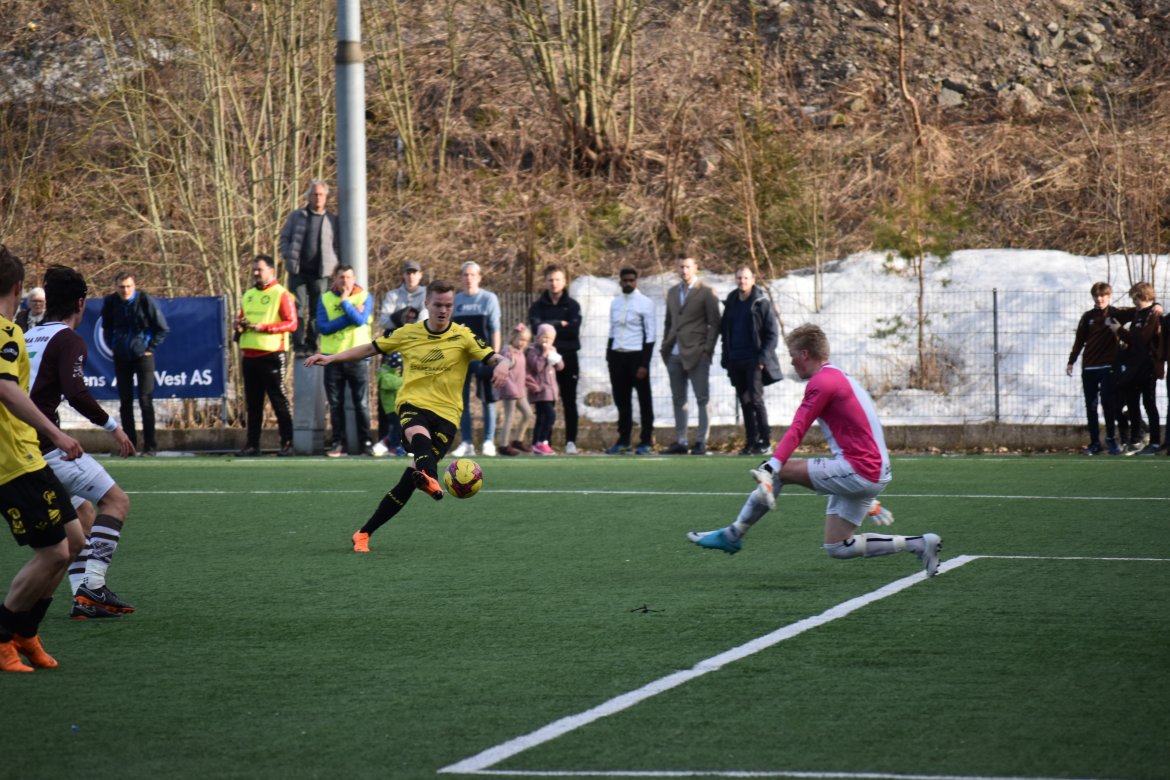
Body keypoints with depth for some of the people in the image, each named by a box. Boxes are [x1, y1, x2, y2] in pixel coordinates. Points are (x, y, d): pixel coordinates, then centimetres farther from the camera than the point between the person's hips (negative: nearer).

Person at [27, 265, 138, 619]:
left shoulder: (27, 338, 18)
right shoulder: (68, 341, -7)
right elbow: (76, 393, -21)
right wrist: (112, 426, -12)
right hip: (47, 446, -8)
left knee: (83, 512, 20)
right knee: (116, 499, -1)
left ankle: (82, 597, 10)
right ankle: (93, 584, -13)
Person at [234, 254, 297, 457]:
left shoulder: (281, 294, -4)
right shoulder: (248, 296, 17)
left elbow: (291, 323, -11)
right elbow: (241, 320, 24)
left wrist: (263, 327, -18)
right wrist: (239, 325, 0)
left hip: (273, 355, -6)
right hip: (249, 355, 6)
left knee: (279, 402, -4)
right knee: (253, 404, 7)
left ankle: (287, 444, -2)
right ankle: (252, 445, 10)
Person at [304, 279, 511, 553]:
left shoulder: (462, 336, 4)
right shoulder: (408, 333, 9)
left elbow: (497, 359, -4)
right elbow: (370, 348, 18)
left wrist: (501, 365, -29)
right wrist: (331, 358, 10)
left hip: (446, 414, 0)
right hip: (413, 404, 0)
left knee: (409, 480, -12)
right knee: (419, 435, -38)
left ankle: (364, 533, -3)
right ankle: (430, 479, -73)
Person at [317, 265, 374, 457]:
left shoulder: (364, 297, 3)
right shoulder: (325, 299, 7)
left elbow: (360, 320, -15)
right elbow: (323, 327, -6)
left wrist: (344, 301, -9)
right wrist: (351, 315, -10)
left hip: (358, 358, -2)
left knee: (361, 403, -2)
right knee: (335, 404, 4)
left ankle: (366, 443, 2)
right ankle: (338, 443, 8)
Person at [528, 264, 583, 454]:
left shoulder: (572, 305, 5)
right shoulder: (538, 306, 7)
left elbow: (574, 330, -9)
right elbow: (536, 326, -10)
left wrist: (550, 326, -8)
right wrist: (560, 324, -9)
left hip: (568, 358, 0)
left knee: (569, 401, 2)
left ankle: (571, 441, 4)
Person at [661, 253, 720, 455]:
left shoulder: (706, 293, -1)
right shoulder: (672, 292, 16)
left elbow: (714, 324, -4)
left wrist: (707, 349, -12)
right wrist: (665, 347, 10)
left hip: (696, 354, -6)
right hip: (675, 353, 6)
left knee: (702, 400, -4)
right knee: (678, 400, 8)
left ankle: (701, 442, -3)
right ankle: (680, 442, 11)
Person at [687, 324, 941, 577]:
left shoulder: (822, 381, -9)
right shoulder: (842, 378, 23)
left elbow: (796, 431, -20)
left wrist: (771, 468, -28)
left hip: (857, 471, -10)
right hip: (876, 474, 10)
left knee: (778, 470, -7)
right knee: (836, 548, 12)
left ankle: (732, 535, -1)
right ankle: (918, 544, 9)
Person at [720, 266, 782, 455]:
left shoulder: (761, 303, -2)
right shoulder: (731, 303, 15)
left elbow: (773, 333, -5)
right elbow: (724, 331, 20)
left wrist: (763, 357, -14)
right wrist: (726, 357, 11)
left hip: (753, 361, -5)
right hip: (736, 361, 5)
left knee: (755, 399, -10)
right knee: (745, 402, 6)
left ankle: (765, 441, -3)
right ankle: (750, 441, 9)